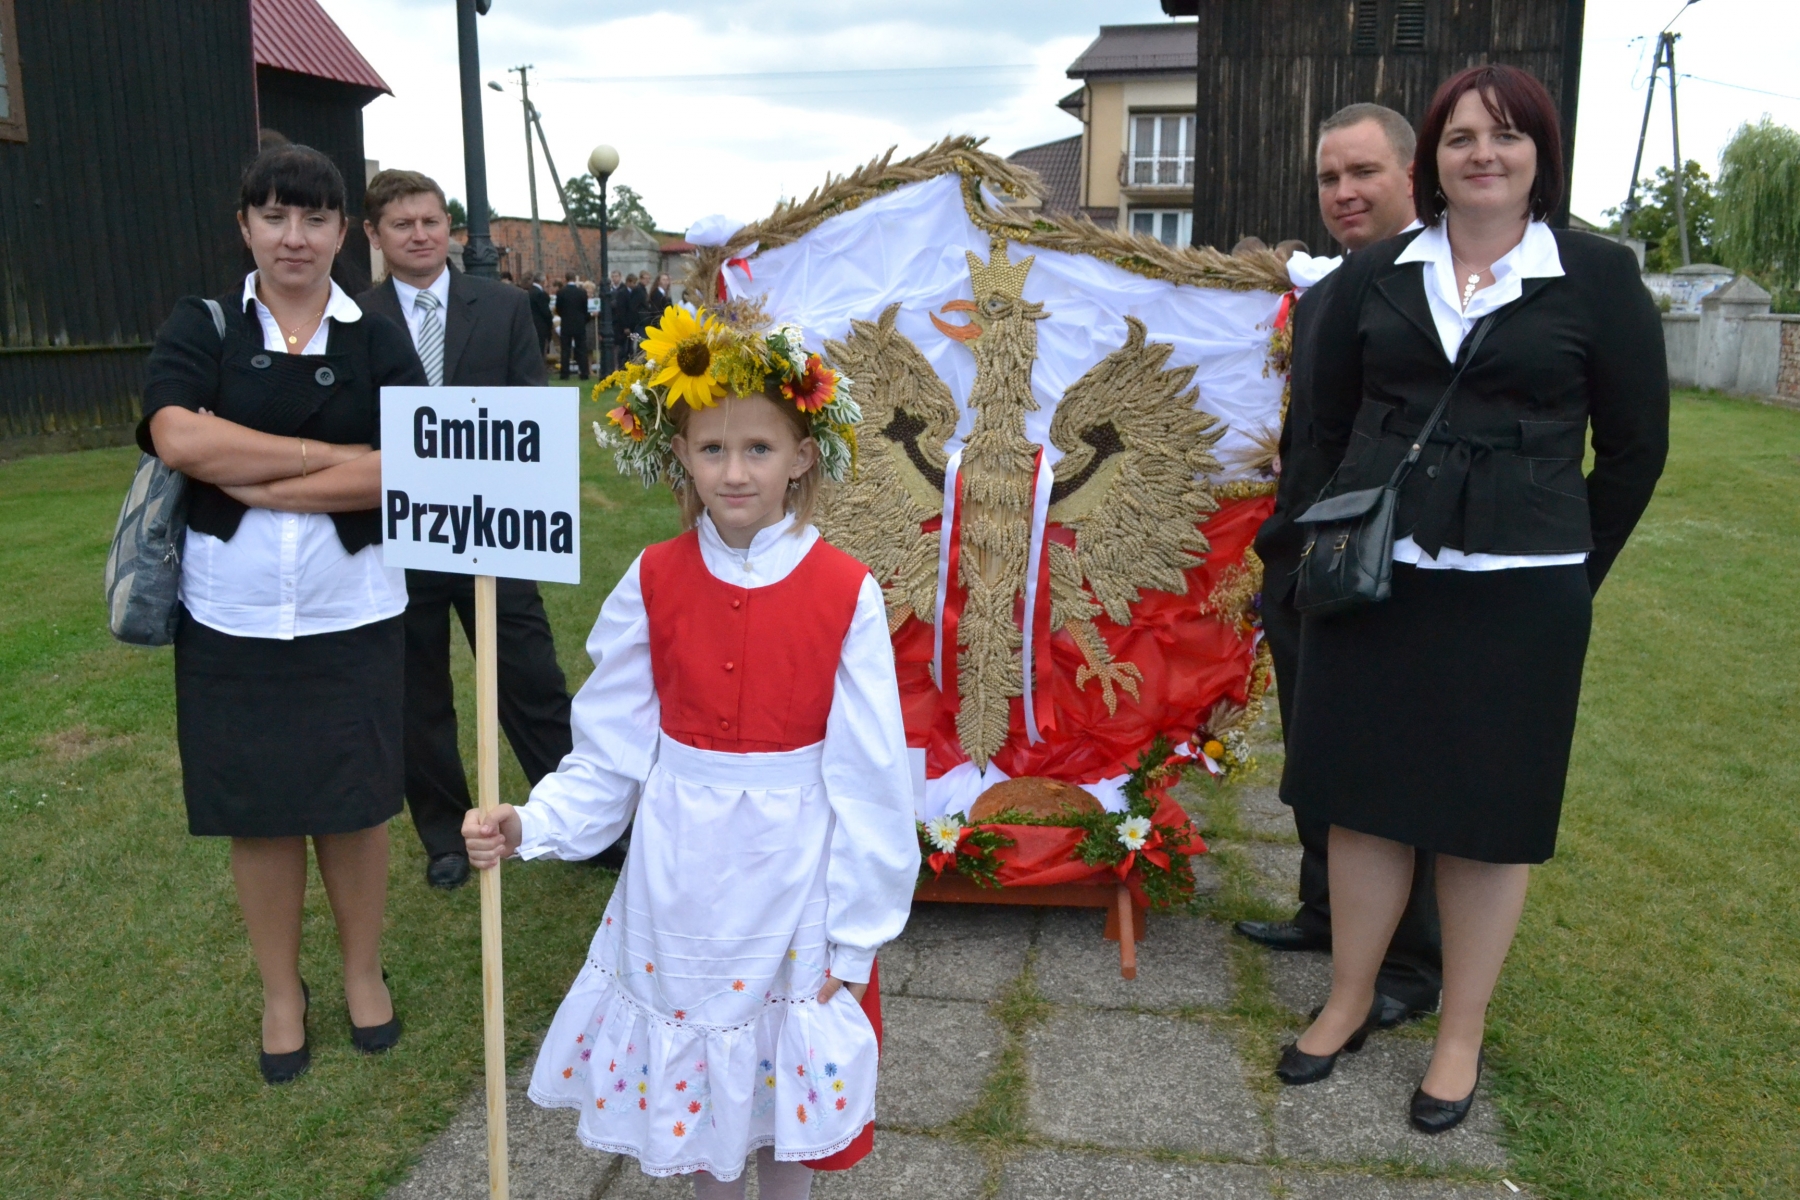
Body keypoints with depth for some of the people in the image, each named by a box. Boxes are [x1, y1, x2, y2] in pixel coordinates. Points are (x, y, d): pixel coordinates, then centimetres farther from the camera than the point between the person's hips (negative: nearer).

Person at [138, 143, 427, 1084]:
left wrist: (252, 478, -15)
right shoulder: (200, 329, 2)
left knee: (355, 801, 9)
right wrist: (332, 456, -16)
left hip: (351, 617, 0)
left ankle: (363, 972, 32)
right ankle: (281, 992, 31)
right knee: (257, 809, 10)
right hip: (231, 619, 0)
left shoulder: (377, 342, 2)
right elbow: (178, 436, -17)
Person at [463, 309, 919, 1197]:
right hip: (681, 879, 2)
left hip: (789, 879, -2)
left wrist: (855, 937, -5)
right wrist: (530, 827, -17)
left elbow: (869, 783, -9)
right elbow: (612, 754, -2)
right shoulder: (653, 583, -6)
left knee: (785, 1073, 16)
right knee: (690, 1073, 19)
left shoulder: (846, 593, -14)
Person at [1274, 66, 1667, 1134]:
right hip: (1374, 579, 2)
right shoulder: (1375, 277, 6)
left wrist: (1568, 570, 5)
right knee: (1365, 797, 10)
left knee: (1488, 817, 7)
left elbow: (1635, 446, 3)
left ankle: (1461, 1038, 25)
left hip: (1517, 594, -2)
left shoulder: (1598, 277, 0)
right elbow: (1330, 419, 13)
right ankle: (1349, 1003, 29)